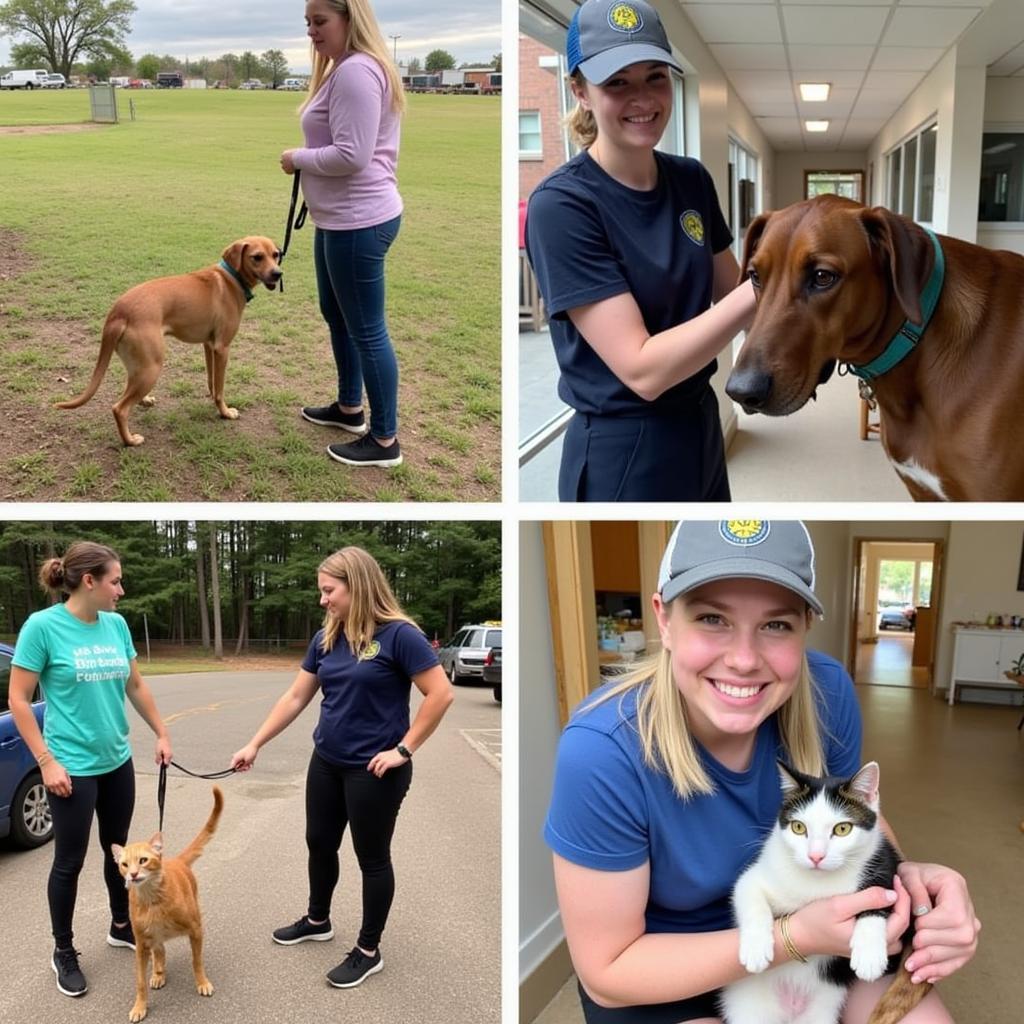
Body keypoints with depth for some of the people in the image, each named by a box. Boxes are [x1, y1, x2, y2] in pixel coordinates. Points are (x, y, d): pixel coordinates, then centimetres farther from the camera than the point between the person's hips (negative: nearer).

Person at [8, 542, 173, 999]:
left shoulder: (116, 625, 0)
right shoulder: (43, 625, -15)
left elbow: (135, 685, 13)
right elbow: (18, 700, -12)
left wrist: (161, 733, 13)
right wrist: (47, 762, -15)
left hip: (117, 761, 6)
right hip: (72, 767, -5)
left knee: (117, 849, 19)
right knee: (70, 860, 8)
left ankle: (121, 926, 38)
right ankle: (63, 952, 27)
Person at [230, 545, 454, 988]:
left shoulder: (398, 635, -18)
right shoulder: (326, 638, 3)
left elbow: (440, 694, -20)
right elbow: (295, 697, 9)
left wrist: (403, 749, -18)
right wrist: (255, 744, 8)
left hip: (374, 771, -7)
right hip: (326, 763, 7)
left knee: (372, 857, 8)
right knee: (319, 843, 21)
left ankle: (368, 951, 25)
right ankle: (317, 920, 46)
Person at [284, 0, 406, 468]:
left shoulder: (356, 71, -18)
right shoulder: (345, 68, 17)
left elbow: (351, 155, -25)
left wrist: (297, 158, -11)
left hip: (358, 222, -12)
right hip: (341, 219, 12)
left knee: (366, 329, -4)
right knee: (336, 315, 22)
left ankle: (385, 440, 6)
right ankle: (350, 407, 39)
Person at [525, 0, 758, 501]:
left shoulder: (691, 179, 1)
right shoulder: (561, 204, -18)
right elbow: (643, 369, -24)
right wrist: (761, 288, -30)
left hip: (702, 430, 7)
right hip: (622, 455, -6)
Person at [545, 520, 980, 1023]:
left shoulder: (826, 690, -19)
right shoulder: (603, 753, -32)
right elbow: (607, 970, -22)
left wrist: (907, 877, -21)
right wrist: (794, 938, -31)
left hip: (807, 922, 4)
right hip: (658, 974, -3)